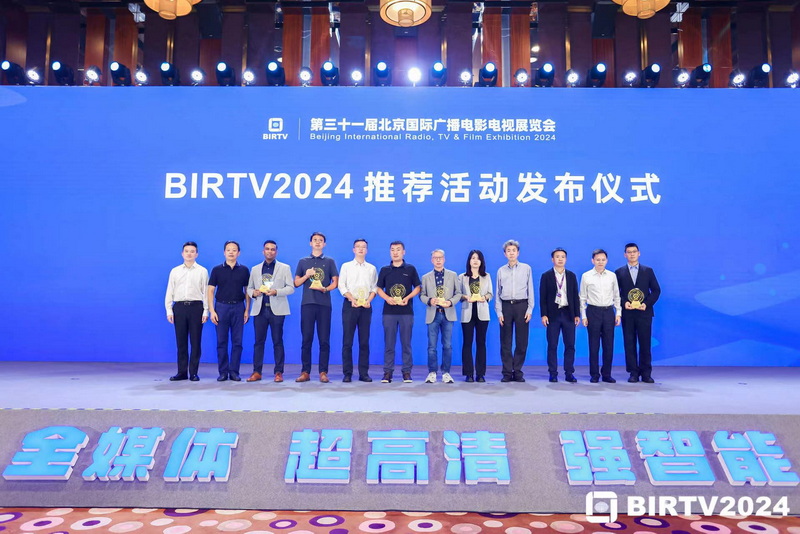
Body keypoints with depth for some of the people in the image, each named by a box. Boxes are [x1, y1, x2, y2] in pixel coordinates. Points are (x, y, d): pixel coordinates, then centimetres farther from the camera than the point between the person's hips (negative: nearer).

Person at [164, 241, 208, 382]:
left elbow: (206, 292, 1)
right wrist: (169, 311, 3)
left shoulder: (202, 271, 5)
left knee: (195, 341, 1)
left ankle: (193, 372, 8)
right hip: (179, 307, 2)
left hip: (196, 307, -2)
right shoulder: (175, 271, 12)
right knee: (181, 341, 5)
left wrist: (206, 311, -6)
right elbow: (169, 292, 11)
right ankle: (182, 372, 13)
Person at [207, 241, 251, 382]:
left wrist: (247, 310, 0)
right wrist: (211, 310, -6)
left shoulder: (244, 270, 6)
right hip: (221, 307, -1)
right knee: (221, 342, 3)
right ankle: (223, 372, 11)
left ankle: (234, 372, 9)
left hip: (238, 307, 1)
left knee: (237, 342, 1)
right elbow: (210, 291, 2)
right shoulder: (217, 270, 4)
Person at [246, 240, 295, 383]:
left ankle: (278, 372, 6)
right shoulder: (255, 269, 16)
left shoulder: (285, 268, 7)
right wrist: (253, 293, -6)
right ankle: (257, 372, 10)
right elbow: (249, 287, 17)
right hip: (259, 309, 3)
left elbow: (290, 288, 0)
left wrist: (276, 292, -15)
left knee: (278, 341, 0)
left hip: (277, 309, -2)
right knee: (259, 341, 4)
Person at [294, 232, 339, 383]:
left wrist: (325, 289, -12)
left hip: (324, 304, -1)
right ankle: (305, 372, 5)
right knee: (306, 339, 0)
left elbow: (335, 282, 7)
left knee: (324, 340, -2)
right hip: (307, 303, 1)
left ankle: (323, 372, 2)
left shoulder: (329, 261, 12)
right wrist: (306, 276, -5)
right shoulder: (303, 261, 15)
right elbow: (296, 283, 13)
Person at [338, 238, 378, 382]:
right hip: (350, 305, -1)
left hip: (366, 307, 1)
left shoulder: (372, 268, 12)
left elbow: (374, 287, 9)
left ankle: (364, 373, 7)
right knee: (347, 341, -2)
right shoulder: (346, 266, 8)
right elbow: (341, 286, 2)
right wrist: (352, 299, -10)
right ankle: (347, 373, 3)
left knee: (364, 341, 2)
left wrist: (369, 300, -7)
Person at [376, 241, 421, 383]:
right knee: (389, 343, 3)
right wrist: (387, 298, -10)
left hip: (406, 311, -1)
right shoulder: (384, 270, 9)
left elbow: (417, 287, 6)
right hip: (389, 311, 1)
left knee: (406, 343, 3)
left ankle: (406, 372, 10)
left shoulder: (410, 269, 5)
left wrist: (407, 298, -10)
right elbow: (379, 289, 9)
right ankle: (387, 372, 8)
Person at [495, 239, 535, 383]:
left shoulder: (526, 268, 6)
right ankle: (507, 372, 8)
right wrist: (499, 312, 2)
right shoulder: (501, 271, 8)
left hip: (521, 305, -1)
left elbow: (530, 290, 6)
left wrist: (530, 309, -2)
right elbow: (498, 293, 9)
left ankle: (517, 372, 10)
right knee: (505, 342, 2)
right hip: (506, 306, 1)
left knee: (522, 341, 1)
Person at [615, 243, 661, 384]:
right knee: (629, 343, 1)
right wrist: (624, 303, -11)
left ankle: (646, 373, 8)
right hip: (627, 313, 0)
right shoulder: (619, 272, 8)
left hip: (644, 312, 0)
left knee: (645, 343, 0)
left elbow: (656, 290, 7)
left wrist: (647, 304, -7)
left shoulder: (648, 271, 9)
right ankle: (633, 372, 8)